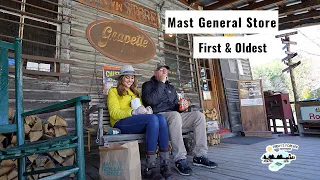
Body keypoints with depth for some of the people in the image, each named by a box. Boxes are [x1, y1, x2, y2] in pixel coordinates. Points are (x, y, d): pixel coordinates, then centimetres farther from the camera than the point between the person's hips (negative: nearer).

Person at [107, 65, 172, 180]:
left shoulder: (135, 92, 30)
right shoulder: (113, 91, 11)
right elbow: (114, 113, -4)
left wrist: (147, 110, -6)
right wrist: (134, 112, -20)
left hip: (139, 121, 5)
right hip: (121, 123, -5)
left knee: (161, 117, -27)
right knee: (153, 118, -33)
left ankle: (165, 165, -29)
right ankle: (150, 167, -31)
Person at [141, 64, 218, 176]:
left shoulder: (171, 88, 26)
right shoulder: (148, 85, 9)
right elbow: (151, 101, -13)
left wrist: (182, 107, -2)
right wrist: (161, 82, -8)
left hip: (174, 115, 6)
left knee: (199, 115, -14)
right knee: (175, 115, -38)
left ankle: (200, 156, -13)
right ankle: (180, 160, -33)